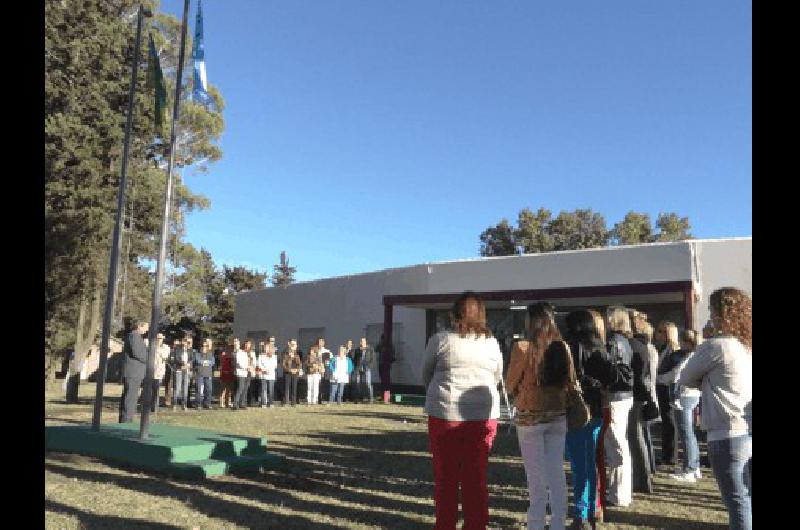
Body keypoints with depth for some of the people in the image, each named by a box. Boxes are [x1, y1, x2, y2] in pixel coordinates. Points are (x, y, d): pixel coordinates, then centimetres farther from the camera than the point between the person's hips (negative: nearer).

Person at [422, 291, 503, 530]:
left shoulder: (440, 339, -3)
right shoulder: (491, 343, 5)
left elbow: (426, 374, 8)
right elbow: (497, 378, 14)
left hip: (445, 413, -2)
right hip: (483, 415, 2)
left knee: (445, 477, 10)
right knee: (476, 477, 11)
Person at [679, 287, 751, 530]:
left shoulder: (715, 346, -14)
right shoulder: (749, 346, 7)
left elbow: (685, 378, -3)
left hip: (728, 437, -7)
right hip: (749, 433, 7)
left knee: (739, 504, 2)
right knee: (749, 501, 16)